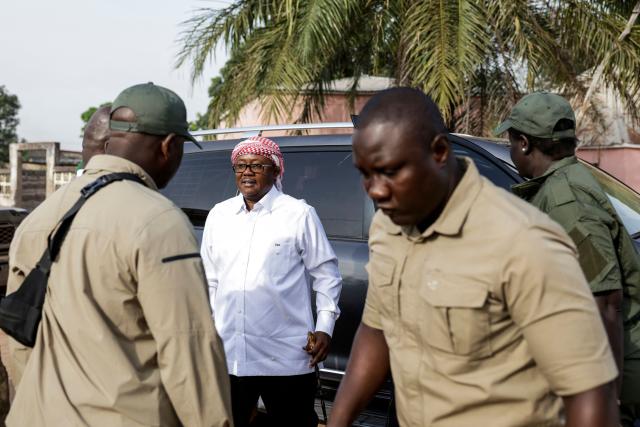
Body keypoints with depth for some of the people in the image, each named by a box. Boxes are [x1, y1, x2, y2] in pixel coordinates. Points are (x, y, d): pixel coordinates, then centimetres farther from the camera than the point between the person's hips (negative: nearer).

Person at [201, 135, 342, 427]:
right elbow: (210, 279, 17)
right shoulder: (218, 214, 10)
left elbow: (325, 273, 0)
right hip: (227, 354, 5)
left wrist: (324, 327, -7)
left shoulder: (299, 213, -3)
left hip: (285, 356, -4)